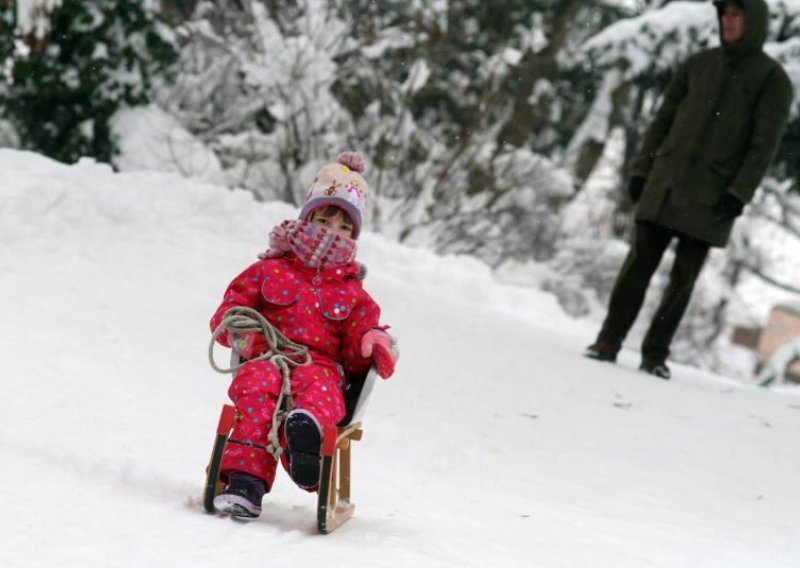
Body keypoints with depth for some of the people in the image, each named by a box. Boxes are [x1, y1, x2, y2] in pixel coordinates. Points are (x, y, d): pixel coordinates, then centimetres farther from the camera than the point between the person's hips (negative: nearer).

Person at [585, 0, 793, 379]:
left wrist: (740, 193, -17)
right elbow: (664, 119, 13)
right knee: (639, 263, -3)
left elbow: (765, 143, -8)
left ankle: (655, 354, 6)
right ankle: (608, 342, 0)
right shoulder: (698, 64, 11)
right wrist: (641, 169, 6)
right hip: (667, 183, 3)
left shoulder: (773, 78, -1)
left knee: (684, 277, -1)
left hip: (714, 195, -3)